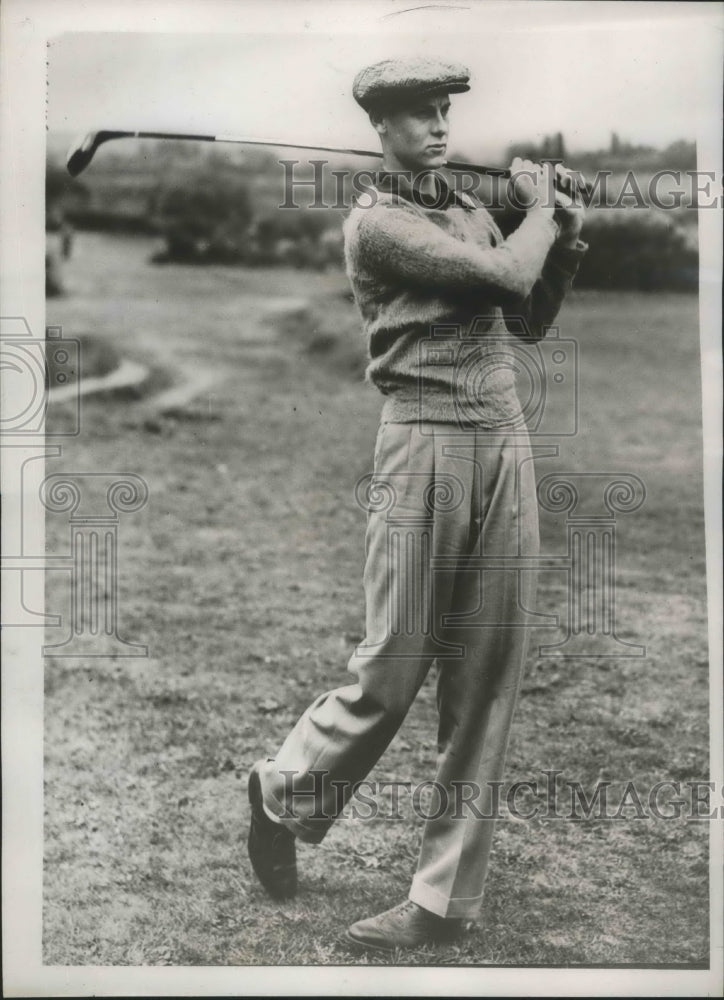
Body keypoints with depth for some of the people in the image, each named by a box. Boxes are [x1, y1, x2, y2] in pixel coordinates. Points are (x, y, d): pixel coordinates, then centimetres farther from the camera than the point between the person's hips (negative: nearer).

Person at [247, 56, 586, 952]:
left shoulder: (470, 207, 18)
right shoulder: (375, 222, -4)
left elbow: (530, 321, 20)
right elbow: (506, 275, -12)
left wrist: (567, 236, 9)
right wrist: (539, 207, 5)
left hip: (505, 442, 6)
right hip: (426, 440, -6)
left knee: (486, 678, 4)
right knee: (393, 668, -1)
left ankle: (446, 897, 12)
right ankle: (284, 793, 27)